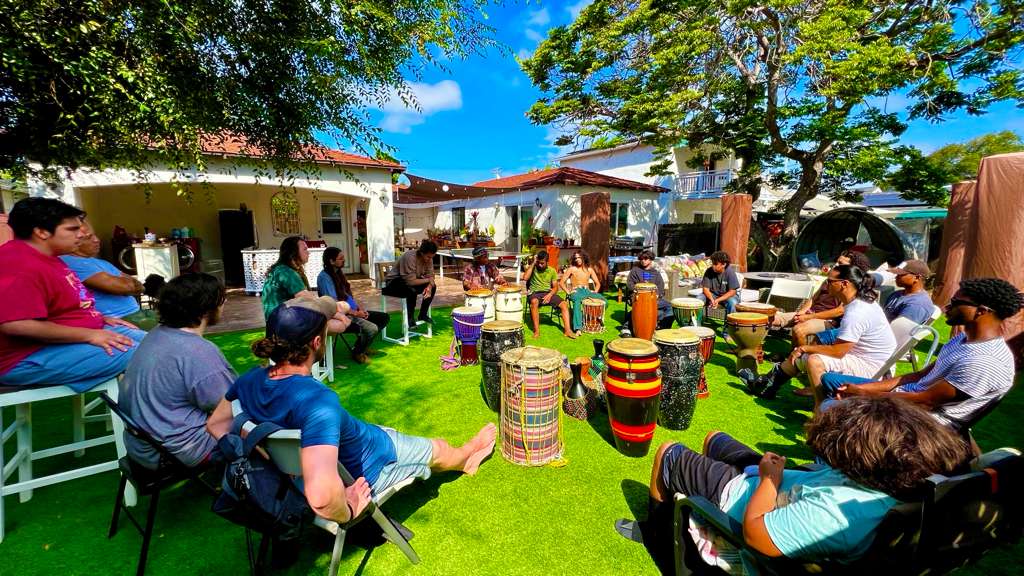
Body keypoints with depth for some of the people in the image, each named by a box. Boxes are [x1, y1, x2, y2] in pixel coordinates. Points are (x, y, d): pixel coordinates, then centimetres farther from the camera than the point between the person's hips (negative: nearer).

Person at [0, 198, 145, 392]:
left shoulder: (45, 257, 12)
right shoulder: (20, 266, -23)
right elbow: (16, 325, -30)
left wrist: (101, 319, 8)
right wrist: (89, 335, -25)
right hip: (34, 357, -11)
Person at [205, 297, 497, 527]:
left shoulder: (250, 380, -17)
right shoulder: (318, 401, -43)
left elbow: (216, 424, 2)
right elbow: (321, 496, -51)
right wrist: (346, 511, -30)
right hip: (360, 473, -7)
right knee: (437, 448, 21)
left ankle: (462, 459, 57)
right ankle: (465, 456, 58)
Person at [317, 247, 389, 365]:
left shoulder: (339, 273, 13)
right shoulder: (324, 277, -15)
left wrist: (360, 308, 3)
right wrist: (355, 313, -15)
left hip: (354, 311, 10)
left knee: (384, 318, 5)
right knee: (371, 328, -29)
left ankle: (362, 346, 17)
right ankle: (357, 353, 1)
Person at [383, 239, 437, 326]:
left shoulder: (428, 258, -10)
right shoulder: (410, 257, -33)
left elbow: (430, 275, -7)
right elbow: (411, 281, -35)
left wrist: (429, 286, -28)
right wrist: (428, 280, -23)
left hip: (409, 280, 8)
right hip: (394, 282, -8)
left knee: (432, 287, -7)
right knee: (412, 290, -35)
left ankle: (422, 315, 4)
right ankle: (410, 320, -17)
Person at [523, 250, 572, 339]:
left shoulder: (552, 271, 9)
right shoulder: (532, 268, 3)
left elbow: (555, 287, 8)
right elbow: (525, 278, -17)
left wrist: (550, 295, -14)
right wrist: (533, 263, -12)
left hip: (548, 293, 3)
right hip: (534, 293, -3)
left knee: (564, 304, -20)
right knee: (534, 302, -38)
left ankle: (567, 330, -23)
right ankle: (536, 331, -34)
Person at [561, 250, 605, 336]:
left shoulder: (589, 269, 16)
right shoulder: (571, 269, 6)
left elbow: (597, 283, 20)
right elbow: (562, 282, 2)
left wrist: (595, 292, 0)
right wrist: (568, 292, -10)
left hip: (587, 291, 3)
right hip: (576, 292, -3)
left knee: (603, 300, -25)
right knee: (577, 301, -42)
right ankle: (578, 328, -49)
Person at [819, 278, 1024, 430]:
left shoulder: (983, 362, -25)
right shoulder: (965, 338, 7)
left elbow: (924, 401, -24)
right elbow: (921, 376, 10)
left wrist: (863, 393, -14)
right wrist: (864, 387, -1)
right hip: (910, 396, 10)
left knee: (830, 409, -22)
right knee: (830, 379, 10)